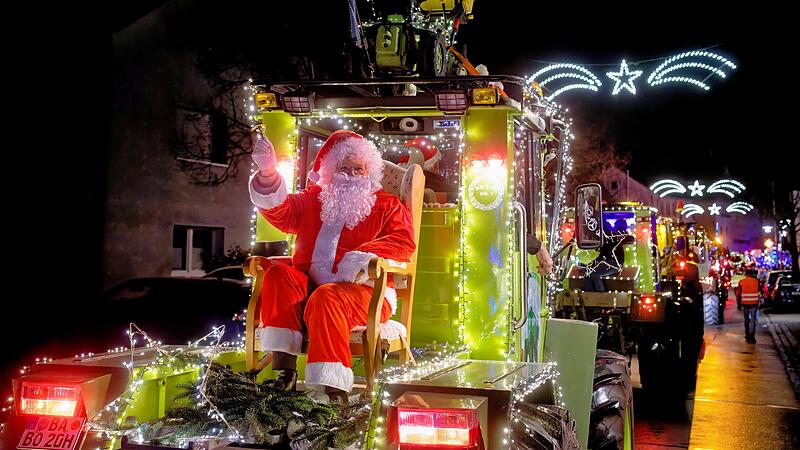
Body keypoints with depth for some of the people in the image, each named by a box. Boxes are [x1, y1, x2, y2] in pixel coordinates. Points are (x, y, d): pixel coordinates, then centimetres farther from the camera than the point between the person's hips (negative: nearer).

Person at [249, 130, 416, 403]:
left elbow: (404, 240, -5)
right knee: (279, 274, -25)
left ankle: (335, 393, -43)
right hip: (309, 287, 4)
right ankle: (285, 372, -33)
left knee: (326, 299, -36)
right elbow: (279, 212, 4)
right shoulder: (313, 199, 22)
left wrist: (363, 258, -23)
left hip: (364, 290, -4)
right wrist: (268, 173, -16)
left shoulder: (387, 206, 14)